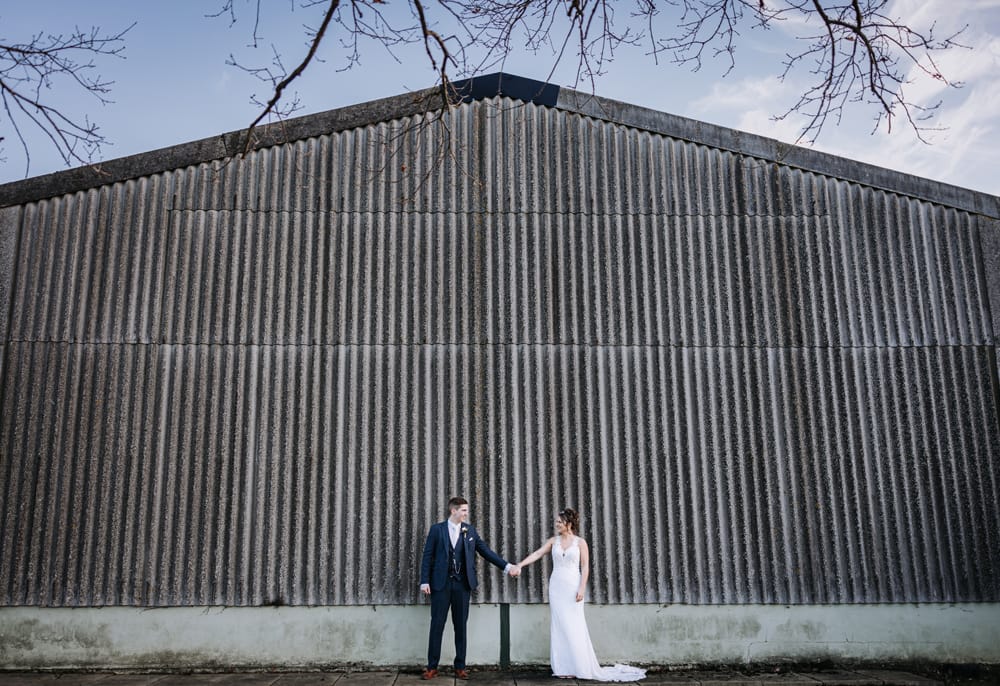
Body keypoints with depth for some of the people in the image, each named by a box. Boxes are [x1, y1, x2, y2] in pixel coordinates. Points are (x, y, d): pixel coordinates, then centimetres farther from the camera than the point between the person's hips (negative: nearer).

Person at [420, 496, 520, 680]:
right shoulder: (437, 529, -1)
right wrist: (425, 581, -8)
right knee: (437, 625, 2)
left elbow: (485, 551, 6)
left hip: (462, 584, 2)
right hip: (441, 583, -2)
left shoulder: (470, 530, 6)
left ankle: (460, 666, 16)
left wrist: (507, 566, -1)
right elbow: (428, 556, -1)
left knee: (460, 626, 7)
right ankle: (432, 667, 11)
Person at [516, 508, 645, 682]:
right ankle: (563, 668, 9)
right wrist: (520, 564, -10)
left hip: (572, 587, -3)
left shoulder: (580, 542, -2)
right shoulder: (553, 541, 7)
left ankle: (579, 667, 5)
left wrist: (582, 588, -12)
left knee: (574, 627, -3)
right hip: (556, 587, 3)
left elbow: (585, 567, -4)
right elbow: (537, 554, 2)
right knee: (559, 626, 3)